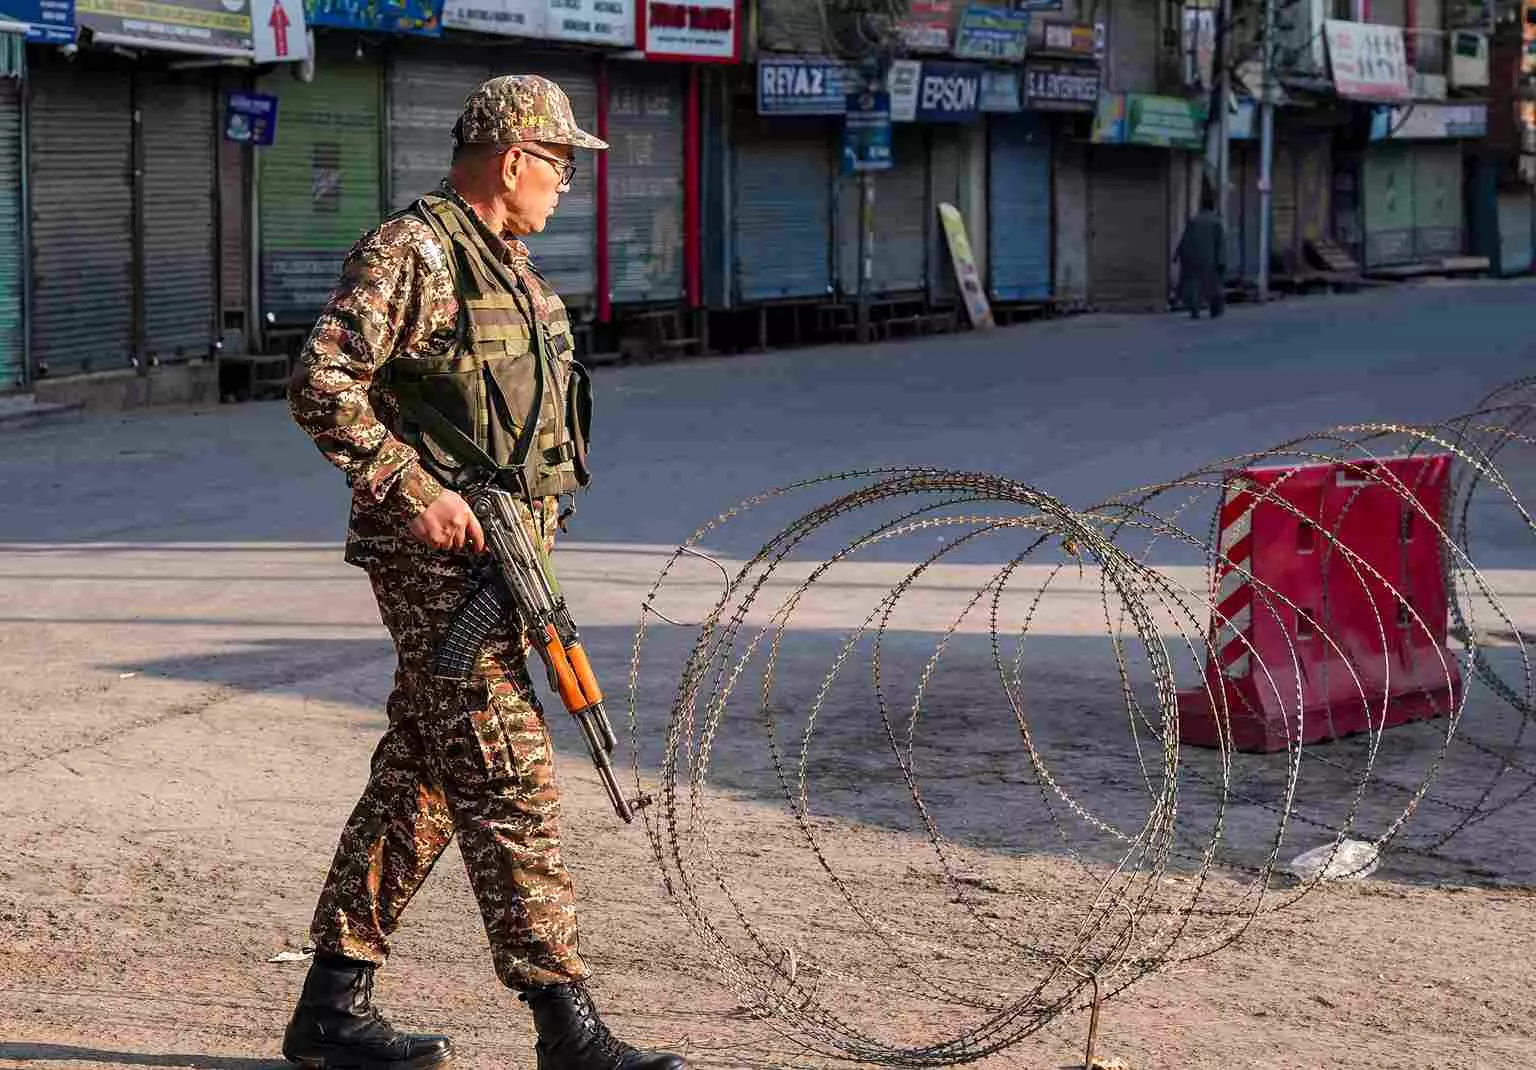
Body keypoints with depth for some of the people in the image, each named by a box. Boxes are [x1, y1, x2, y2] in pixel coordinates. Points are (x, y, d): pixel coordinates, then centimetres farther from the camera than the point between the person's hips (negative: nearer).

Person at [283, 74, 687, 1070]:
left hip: (501, 548, 10)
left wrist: (532, 532, 22)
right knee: (509, 780, -10)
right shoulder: (410, 251, -11)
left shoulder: (510, 262, 19)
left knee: (421, 776, 12)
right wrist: (414, 491, -21)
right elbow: (322, 387, -18)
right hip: (437, 550, -10)